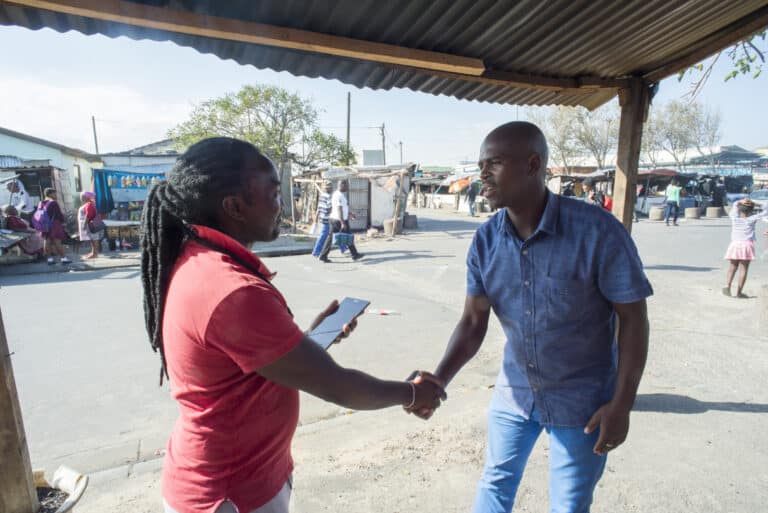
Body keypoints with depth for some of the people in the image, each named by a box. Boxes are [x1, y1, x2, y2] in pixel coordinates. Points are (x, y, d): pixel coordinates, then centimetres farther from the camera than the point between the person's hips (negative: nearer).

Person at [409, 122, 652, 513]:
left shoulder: (598, 231, -23)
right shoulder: (485, 240, -11)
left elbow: (633, 319, -15)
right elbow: (473, 322, -10)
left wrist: (622, 404, -15)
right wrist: (440, 379, -24)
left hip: (581, 399, -3)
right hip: (514, 391, 3)